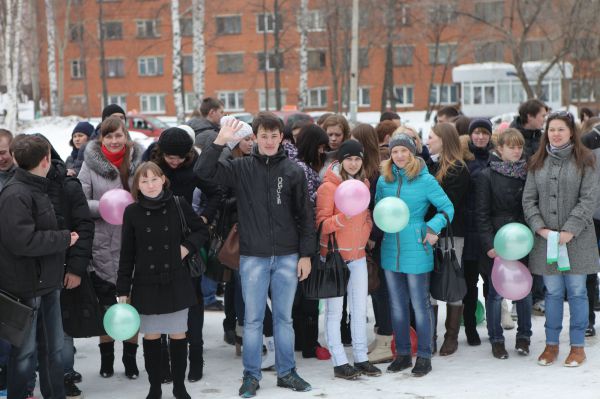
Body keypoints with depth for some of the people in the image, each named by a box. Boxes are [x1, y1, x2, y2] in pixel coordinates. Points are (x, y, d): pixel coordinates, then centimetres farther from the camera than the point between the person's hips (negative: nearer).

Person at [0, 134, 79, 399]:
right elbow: (22, 241, -27)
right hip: (26, 286, -9)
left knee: (53, 347, 17)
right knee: (26, 350, 3)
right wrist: (64, 239, -18)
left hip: (48, 283, 9)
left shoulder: (36, 189, 12)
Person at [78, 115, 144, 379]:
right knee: (106, 305, 11)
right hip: (103, 246, -1)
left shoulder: (138, 161, 0)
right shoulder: (91, 164, -3)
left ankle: (130, 358, 22)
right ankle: (106, 357, 26)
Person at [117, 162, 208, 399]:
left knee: (178, 335, 6)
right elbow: (127, 254, 1)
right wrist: (123, 290, -1)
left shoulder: (178, 205, -4)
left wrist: (187, 247, -8)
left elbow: (202, 230, 10)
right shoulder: (132, 212, -3)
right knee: (151, 337, 6)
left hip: (176, 283, 0)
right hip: (146, 284, 0)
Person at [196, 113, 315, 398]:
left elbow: (305, 216, 3)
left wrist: (306, 254, 0)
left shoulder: (293, 171, 1)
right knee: (253, 319, 6)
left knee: (283, 318, 10)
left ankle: (287, 372, 22)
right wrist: (220, 141, -18)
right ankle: (251, 375, 16)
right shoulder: (241, 168, 1)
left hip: (287, 256, 0)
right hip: (253, 257, 0)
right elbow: (204, 171, -9)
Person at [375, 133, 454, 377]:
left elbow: (447, 208, -4)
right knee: (397, 306, 12)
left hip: (416, 250, -5)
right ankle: (402, 354, 24)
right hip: (390, 250, 5)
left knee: (420, 305, 2)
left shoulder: (425, 180, -8)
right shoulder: (384, 180, 4)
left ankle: (424, 356, 13)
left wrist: (433, 228, -17)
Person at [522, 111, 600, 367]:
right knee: (552, 292, 8)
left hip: (577, 238, -3)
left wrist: (570, 230, -14)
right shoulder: (538, 163, 10)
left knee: (576, 291, 2)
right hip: (545, 237, 3)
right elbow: (528, 199, 8)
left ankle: (577, 346, 12)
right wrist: (540, 228, -6)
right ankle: (551, 344, 18)